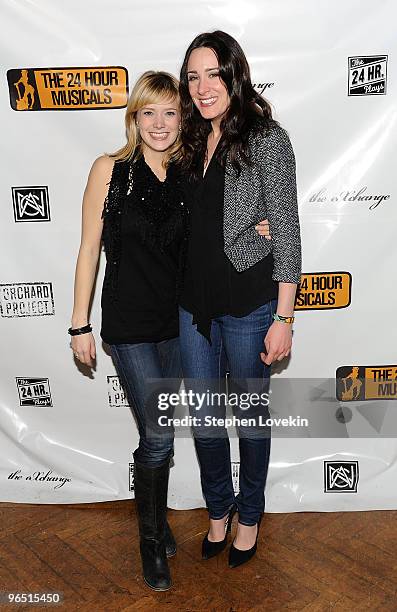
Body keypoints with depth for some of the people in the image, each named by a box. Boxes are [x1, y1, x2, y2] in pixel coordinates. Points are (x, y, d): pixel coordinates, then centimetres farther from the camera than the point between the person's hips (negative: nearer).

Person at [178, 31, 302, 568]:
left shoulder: (267, 139, -9)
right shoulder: (194, 142, 9)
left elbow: (286, 233, -10)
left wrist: (283, 318, -14)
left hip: (248, 303, -5)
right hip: (194, 304, 6)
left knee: (251, 414, 13)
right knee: (204, 417, 15)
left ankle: (249, 515, 38)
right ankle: (218, 508, 40)